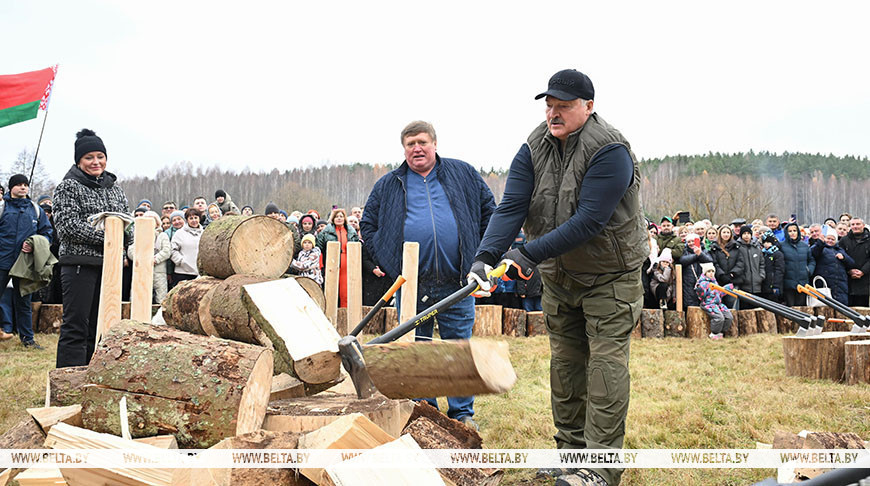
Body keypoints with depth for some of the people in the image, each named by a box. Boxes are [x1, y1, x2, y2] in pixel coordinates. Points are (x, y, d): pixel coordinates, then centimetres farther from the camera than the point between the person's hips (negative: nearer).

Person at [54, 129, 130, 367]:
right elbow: (67, 225, -12)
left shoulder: (115, 188, 16)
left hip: (109, 265, 6)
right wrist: (105, 235, -17)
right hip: (79, 263, -6)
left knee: (99, 327, 11)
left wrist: (123, 234, -7)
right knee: (76, 327, -7)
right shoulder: (68, 187, -1)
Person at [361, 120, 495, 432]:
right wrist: (383, 262, 5)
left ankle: (462, 413, 15)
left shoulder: (463, 174, 9)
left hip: (456, 283, -1)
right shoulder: (388, 185, 11)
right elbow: (368, 224, 16)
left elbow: (490, 213, 12)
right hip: (410, 286, 1)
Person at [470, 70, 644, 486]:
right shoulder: (534, 149, -4)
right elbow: (511, 208, -13)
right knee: (564, 362, 12)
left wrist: (529, 254, -32)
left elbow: (588, 221, -30)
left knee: (605, 365, -7)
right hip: (558, 276, 6)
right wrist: (485, 257, -29)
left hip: (610, 277, -6)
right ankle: (571, 449, 25)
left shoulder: (610, 151, -22)